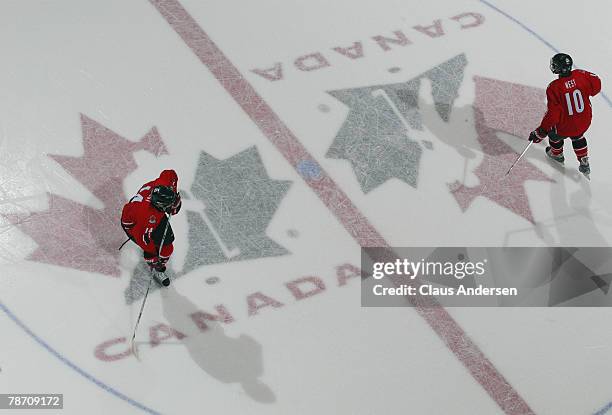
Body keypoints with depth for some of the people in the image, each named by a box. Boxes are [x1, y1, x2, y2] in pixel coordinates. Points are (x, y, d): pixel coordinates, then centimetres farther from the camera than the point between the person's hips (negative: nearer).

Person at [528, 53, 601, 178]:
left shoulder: (554, 88, -29)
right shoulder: (581, 75, -17)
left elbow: (552, 114, -26)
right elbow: (596, 85, -1)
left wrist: (541, 132, -16)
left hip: (565, 126, -4)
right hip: (585, 121, 4)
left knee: (554, 134, 30)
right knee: (577, 137, 35)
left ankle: (557, 154, 59)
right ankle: (584, 163, 44)